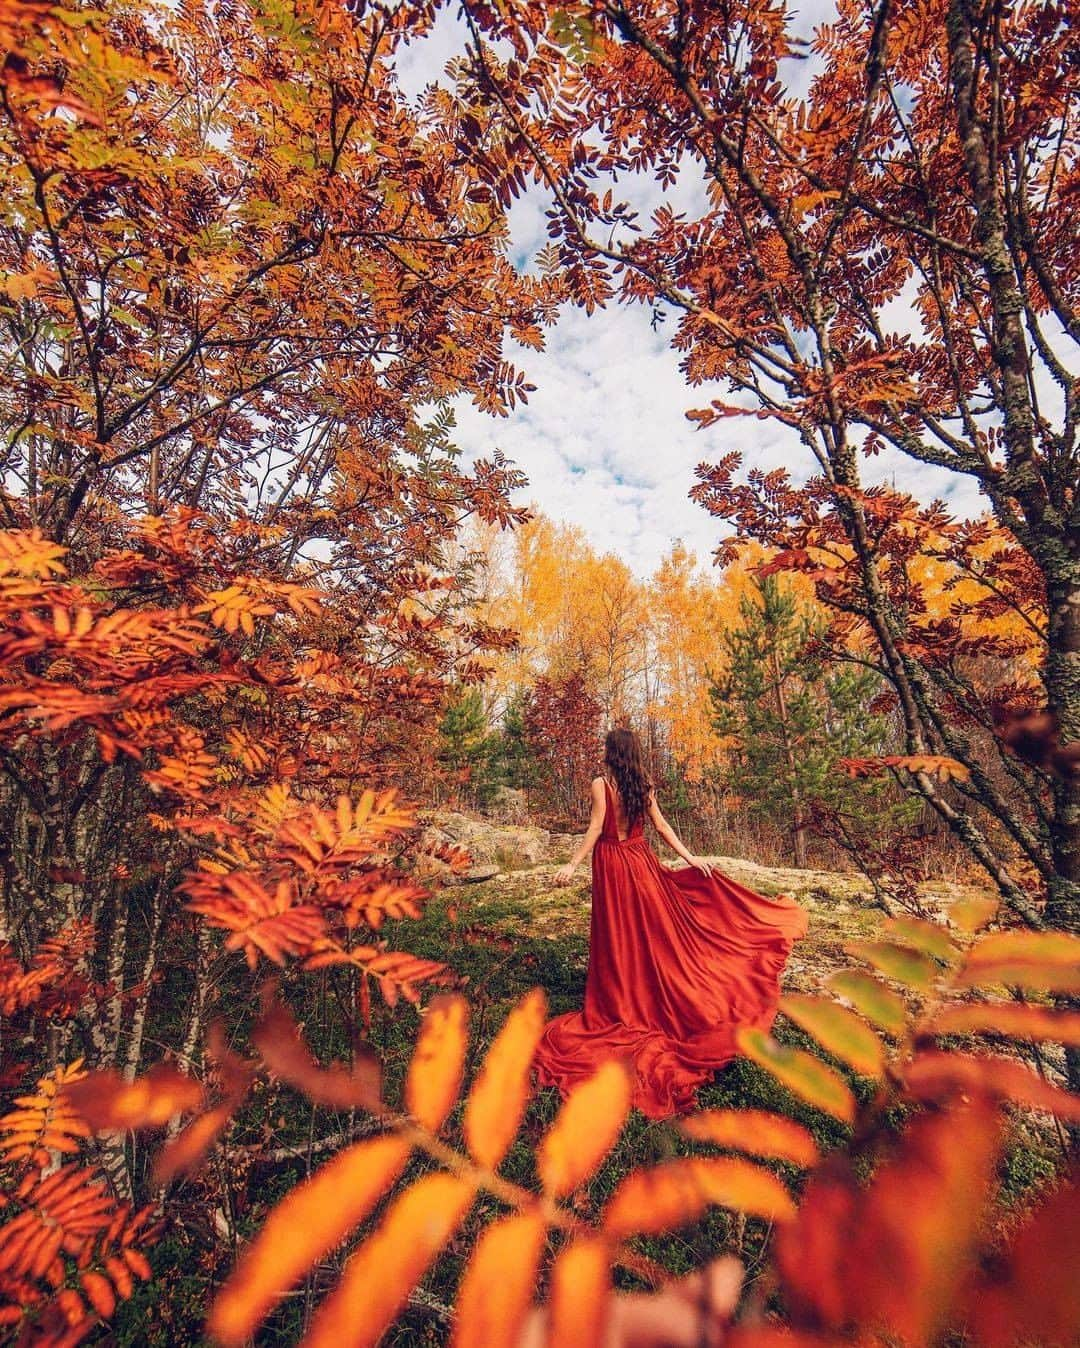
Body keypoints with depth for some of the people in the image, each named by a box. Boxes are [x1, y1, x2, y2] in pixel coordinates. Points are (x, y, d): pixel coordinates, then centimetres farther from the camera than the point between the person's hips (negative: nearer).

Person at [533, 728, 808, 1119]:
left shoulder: (601, 784, -14)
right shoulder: (643, 786, 0)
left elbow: (595, 829, -17)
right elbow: (662, 826, 1)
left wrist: (572, 865, -12)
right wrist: (690, 857, 8)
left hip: (612, 863, -5)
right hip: (640, 860, 5)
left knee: (620, 936, 6)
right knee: (659, 928, 17)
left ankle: (625, 1005, 19)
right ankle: (656, 1003, 30)